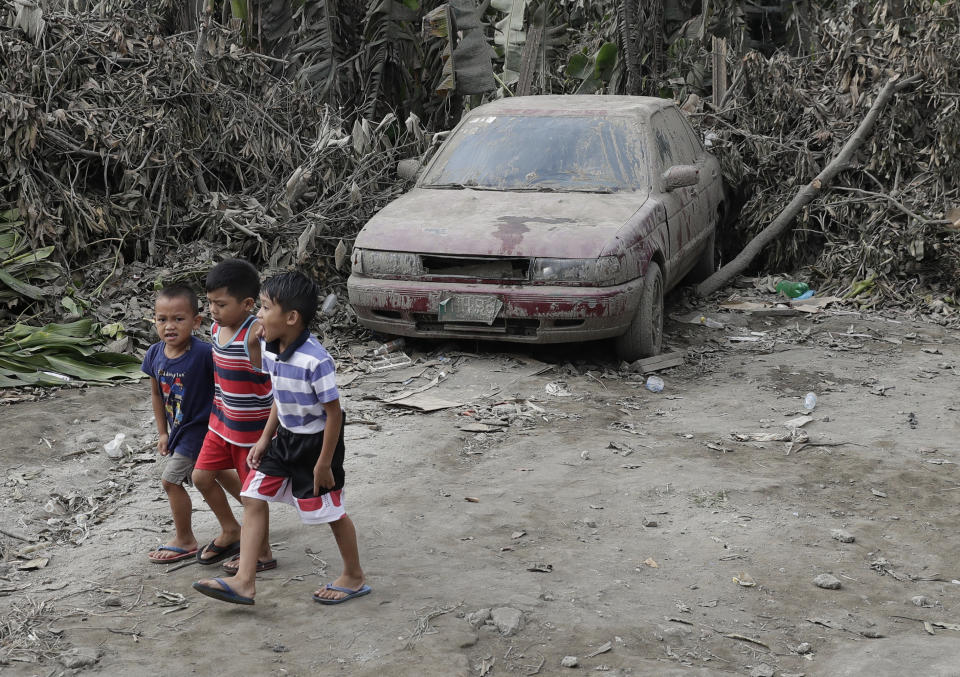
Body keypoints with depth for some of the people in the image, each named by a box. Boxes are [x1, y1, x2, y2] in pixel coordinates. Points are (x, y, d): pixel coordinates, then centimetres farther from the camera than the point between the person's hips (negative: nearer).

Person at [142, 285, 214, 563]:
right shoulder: (155, 354, -6)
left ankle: (184, 540, 14)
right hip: (177, 427, 7)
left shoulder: (203, 353, -27)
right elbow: (157, 394, 8)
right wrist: (163, 433, 12)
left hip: (199, 427, -7)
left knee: (171, 479, -4)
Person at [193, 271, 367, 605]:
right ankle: (244, 582, 6)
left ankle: (354, 578, 28)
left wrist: (324, 463, -17)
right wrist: (265, 439, 10)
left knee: (331, 511, 7)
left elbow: (334, 413, -21)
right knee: (253, 498, 3)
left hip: (317, 442, -8)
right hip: (285, 438, 8)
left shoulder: (315, 360, -28)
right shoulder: (269, 349, -3)